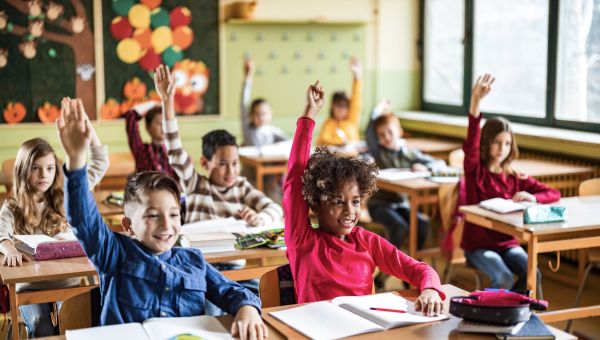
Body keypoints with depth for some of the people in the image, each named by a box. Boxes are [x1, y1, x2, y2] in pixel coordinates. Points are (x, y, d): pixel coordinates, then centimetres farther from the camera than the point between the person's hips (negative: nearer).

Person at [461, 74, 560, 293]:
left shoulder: (516, 178, 5)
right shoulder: (475, 171, -6)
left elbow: (554, 194, 5)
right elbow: (470, 146, -27)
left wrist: (532, 197, -20)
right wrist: (475, 102, -42)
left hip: (507, 243, 4)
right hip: (477, 244, -4)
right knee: (503, 278, -28)